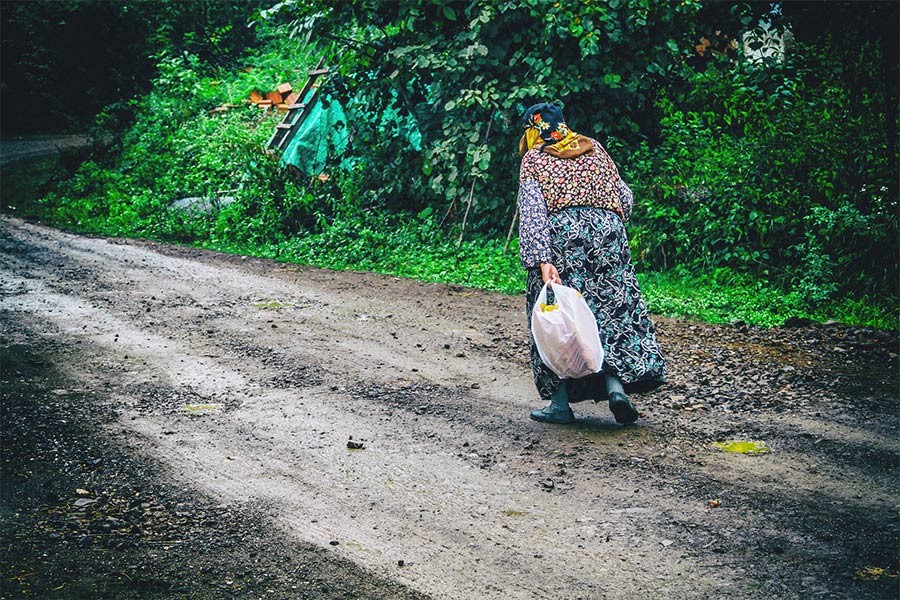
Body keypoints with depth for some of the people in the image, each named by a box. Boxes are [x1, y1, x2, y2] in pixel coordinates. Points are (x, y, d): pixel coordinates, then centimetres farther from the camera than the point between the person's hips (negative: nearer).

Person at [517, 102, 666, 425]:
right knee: (614, 308, 9)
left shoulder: (533, 159, 7)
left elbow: (532, 213, -7)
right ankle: (617, 385, -8)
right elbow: (625, 198, 15)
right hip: (608, 233, 3)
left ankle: (560, 402, 5)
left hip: (560, 237, -3)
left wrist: (542, 261, -15)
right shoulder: (594, 148, 18)